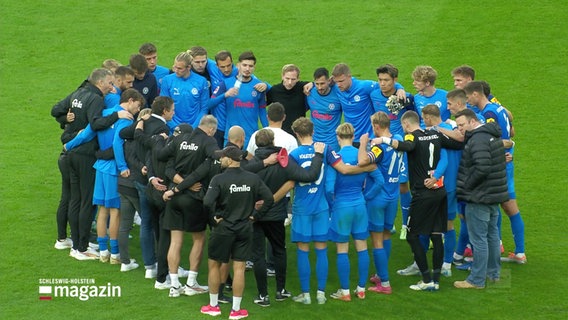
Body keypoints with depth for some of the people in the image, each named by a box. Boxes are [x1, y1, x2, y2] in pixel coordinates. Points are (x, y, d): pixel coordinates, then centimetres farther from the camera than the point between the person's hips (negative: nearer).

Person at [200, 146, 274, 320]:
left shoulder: (219, 179, -14)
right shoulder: (253, 178, -2)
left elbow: (208, 201, -25)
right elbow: (269, 199, -4)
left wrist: (216, 215, -9)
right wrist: (255, 216, 2)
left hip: (223, 228, -3)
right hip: (245, 229, 3)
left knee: (214, 265, 14)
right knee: (239, 268, 6)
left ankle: (213, 305, 22)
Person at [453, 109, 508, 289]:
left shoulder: (478, 140, -19)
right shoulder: (492, 136, 13)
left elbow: (482, 168, -29)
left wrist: (466, 185, -17)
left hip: (479, 198, -10)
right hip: (494, 195, 10)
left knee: (478, 239, -3)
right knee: (492, 235, 19)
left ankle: (477, 280, 3)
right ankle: (494, 273, 30)